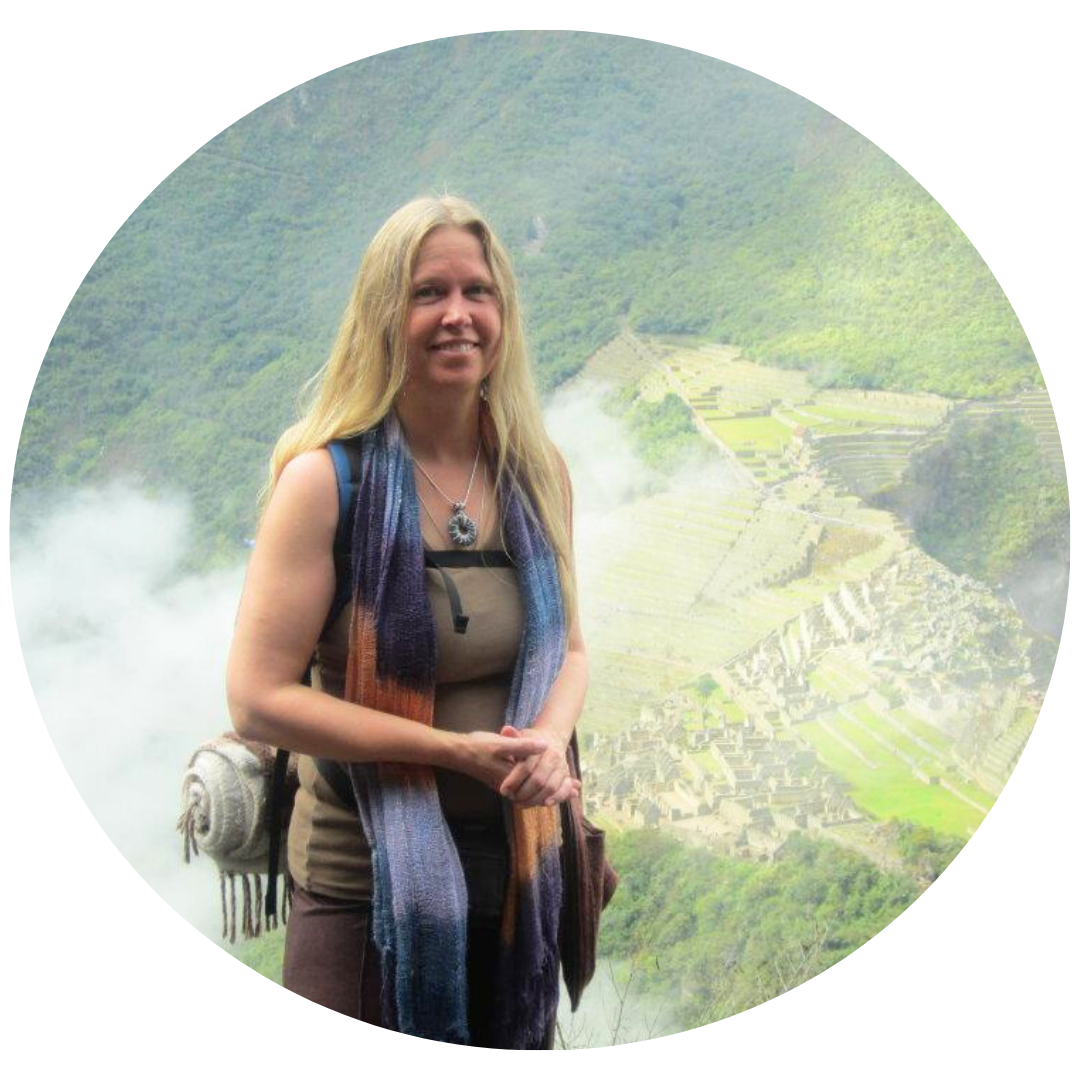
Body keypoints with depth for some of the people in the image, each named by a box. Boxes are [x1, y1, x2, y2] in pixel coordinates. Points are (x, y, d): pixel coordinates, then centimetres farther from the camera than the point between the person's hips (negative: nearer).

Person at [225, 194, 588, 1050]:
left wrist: (550, 740, -11)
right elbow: (258, 698, -16)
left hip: (521, 874, 5)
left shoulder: (538, 475, 2)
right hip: (370, 886, -5)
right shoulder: (326, 479, -13)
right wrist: (455, 749, -20)